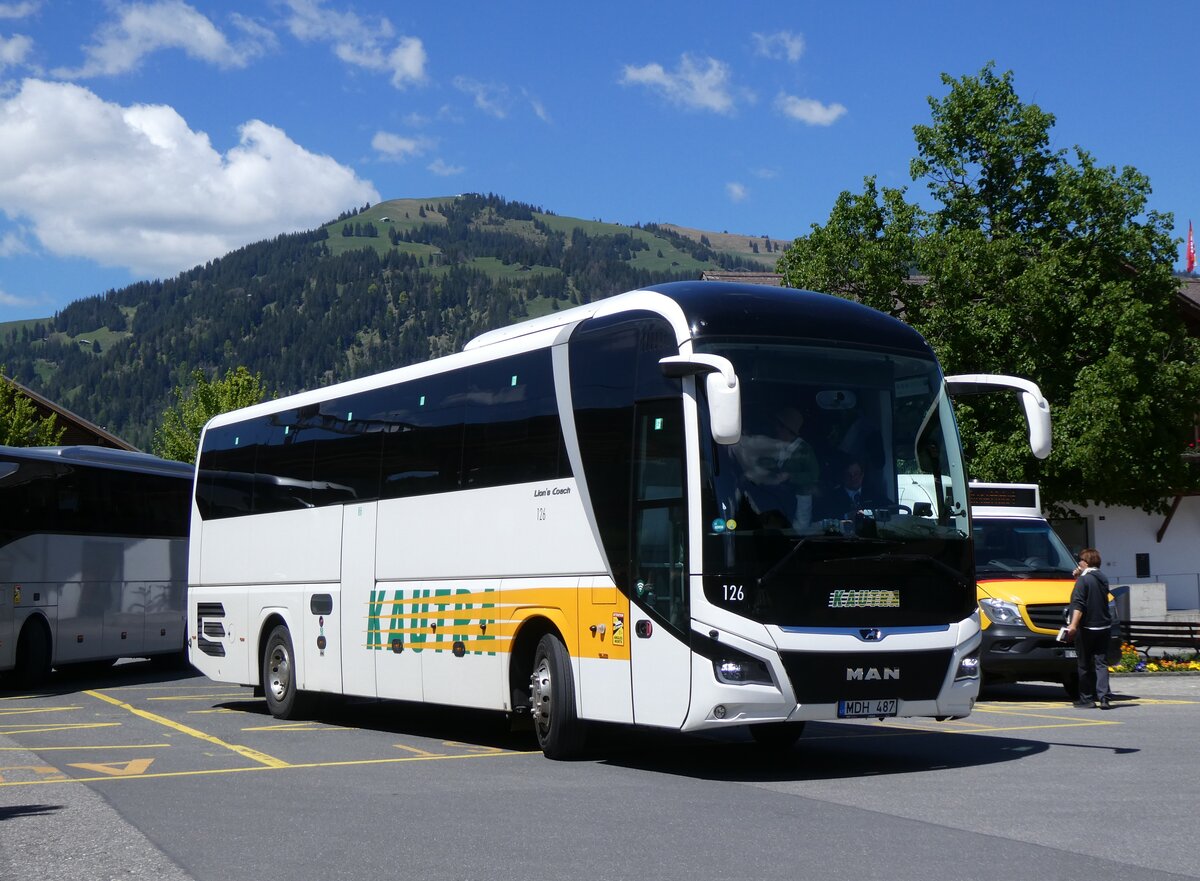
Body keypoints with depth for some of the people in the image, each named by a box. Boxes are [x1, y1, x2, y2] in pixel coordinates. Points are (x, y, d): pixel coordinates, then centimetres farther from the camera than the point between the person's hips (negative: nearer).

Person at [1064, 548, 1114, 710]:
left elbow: (1079, 604, -19)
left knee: (1085, 665, 4)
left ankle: (1087, 698, 7)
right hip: (1103, 626, 6)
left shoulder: (1084, 580, -10)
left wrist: (1073, 625, -24)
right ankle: (1104, 697, -8)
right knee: (1101, 663, 4)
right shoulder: (1103, 578, 12)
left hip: (1086, 628, -6)